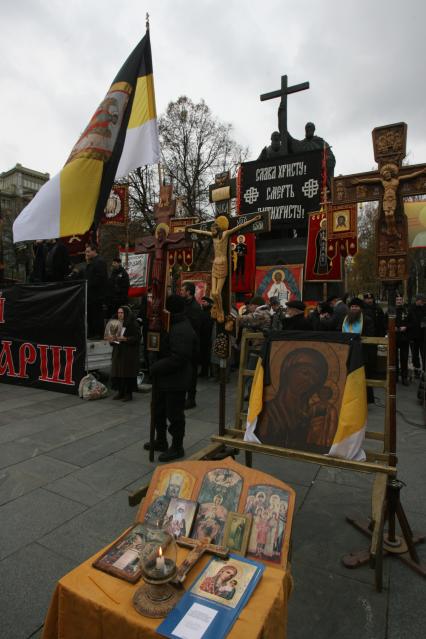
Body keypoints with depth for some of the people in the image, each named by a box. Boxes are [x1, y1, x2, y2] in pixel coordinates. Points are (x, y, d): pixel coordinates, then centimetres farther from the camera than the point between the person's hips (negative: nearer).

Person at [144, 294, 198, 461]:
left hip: (175, 381, -11)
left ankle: (177, 448, 20)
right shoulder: (174, 325, 10)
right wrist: (156, 367, 8)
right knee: (159, 410, 22)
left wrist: (156, 367, -22)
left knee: (174, 414, 3)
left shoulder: (181, 330, -24)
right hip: (164, 379, 11)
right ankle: (161, 441, 40)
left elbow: (177, 358, -30)